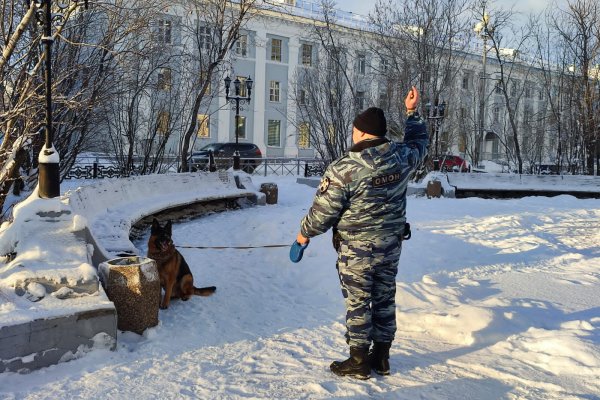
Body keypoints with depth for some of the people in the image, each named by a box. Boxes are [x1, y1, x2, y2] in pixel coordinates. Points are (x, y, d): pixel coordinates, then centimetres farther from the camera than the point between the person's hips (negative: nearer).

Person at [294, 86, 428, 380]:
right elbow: (420, 141, 18)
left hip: (356, 250, -6)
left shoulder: (343, 169, -21)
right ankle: (381, 357, 30)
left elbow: (323, 210, -14)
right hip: (391, 245, 6)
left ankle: (358, 362, 19)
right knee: (384, 300, 16)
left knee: (358, 304, 7)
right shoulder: (401, 157, -6)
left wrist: (305, 233, 3)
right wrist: (412, 112, 27)